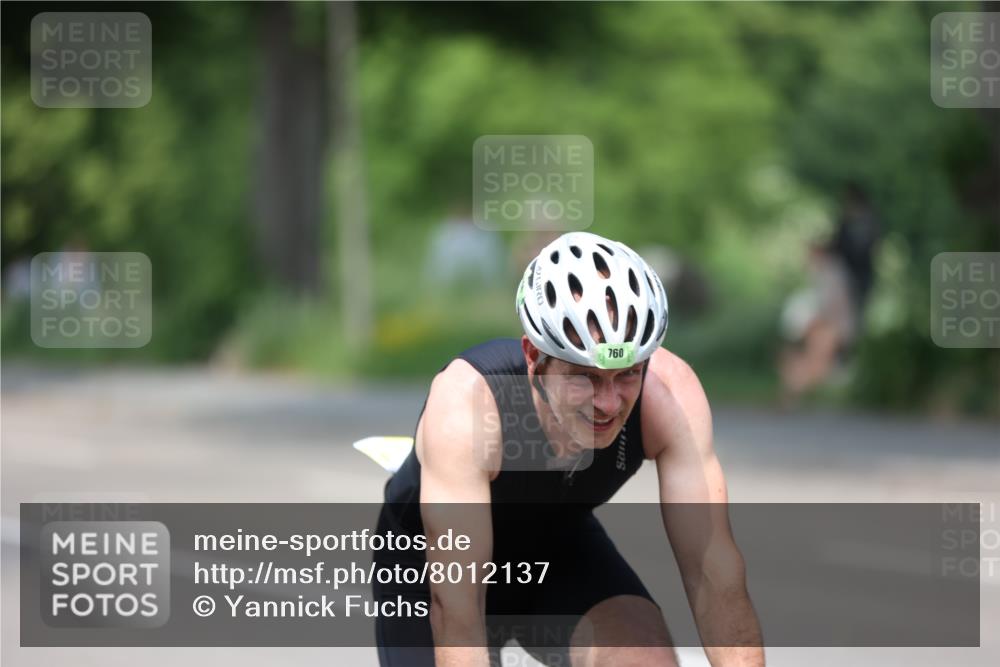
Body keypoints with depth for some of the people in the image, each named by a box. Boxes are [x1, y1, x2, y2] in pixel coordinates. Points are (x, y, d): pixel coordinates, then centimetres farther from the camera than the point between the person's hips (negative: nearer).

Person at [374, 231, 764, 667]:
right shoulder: (466, 402, -39)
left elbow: (714, 571, -30)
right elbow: (455, 603, -43)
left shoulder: (669, 391, -31)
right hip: (431, 562, -2)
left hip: (557, 548, 2)